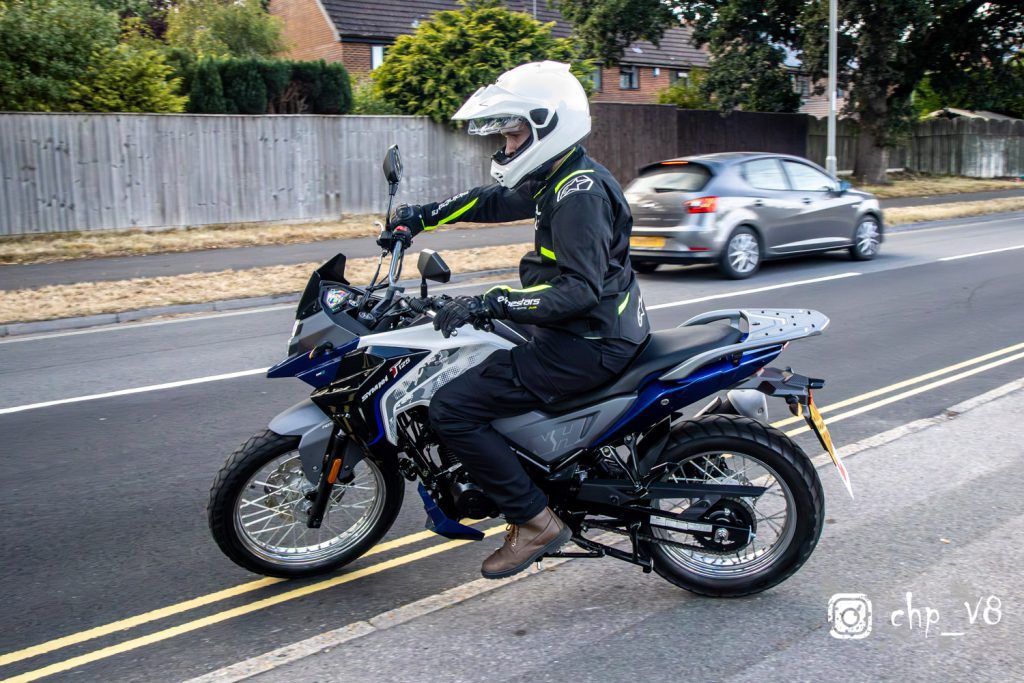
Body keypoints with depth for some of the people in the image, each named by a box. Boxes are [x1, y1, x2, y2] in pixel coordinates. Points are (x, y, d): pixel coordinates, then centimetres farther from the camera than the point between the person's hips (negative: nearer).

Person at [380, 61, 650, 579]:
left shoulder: (579, 192, -20)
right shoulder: (557, 178, 11)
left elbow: (581, 289, -29)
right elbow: (494, 201, 26)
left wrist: (492, 303, -32)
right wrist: (422, 216, 22)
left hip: (588, 344, -11)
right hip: (580, 329, 11)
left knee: (452, 408, -15)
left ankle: (534, 521, -8)